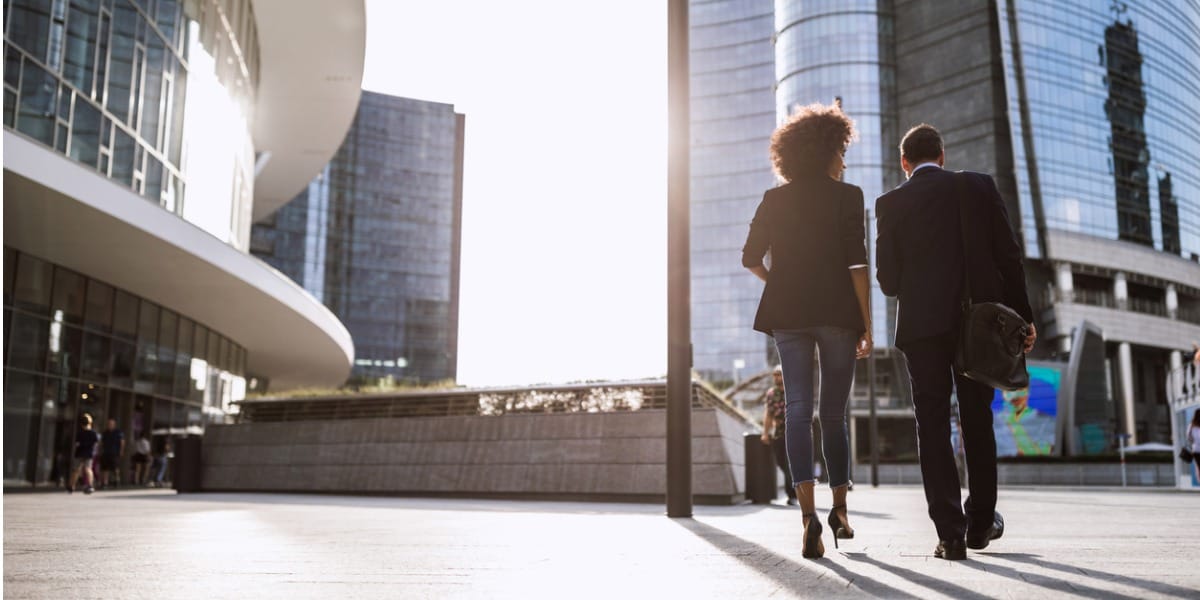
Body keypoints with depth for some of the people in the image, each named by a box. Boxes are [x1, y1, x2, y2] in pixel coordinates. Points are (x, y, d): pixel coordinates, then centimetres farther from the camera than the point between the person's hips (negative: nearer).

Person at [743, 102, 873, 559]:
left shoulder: (775, 198, 9)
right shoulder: (846, 196, 1)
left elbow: (751, 257, 7)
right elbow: (857, 264, -6)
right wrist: (866, 325, -3)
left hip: (788, 314, 2)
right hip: (837, 313, -1)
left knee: (798, 411, -3)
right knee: (834, 414, 11)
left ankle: (809, 513, -17)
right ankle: (839, 509, 22)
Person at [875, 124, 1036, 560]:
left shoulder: (891, 204, 0)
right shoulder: (979, 187, 3)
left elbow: (887, 280, -2)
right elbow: (1009, 257, 0)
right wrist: (1022, 316, 5)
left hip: (923, 326, -2)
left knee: (933, 426, 2)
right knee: (977, 422, 15)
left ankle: (950, 533, -2)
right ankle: (980, 522, 26)